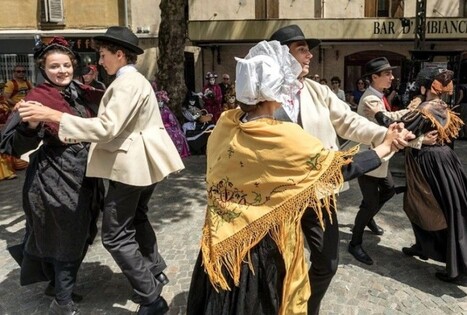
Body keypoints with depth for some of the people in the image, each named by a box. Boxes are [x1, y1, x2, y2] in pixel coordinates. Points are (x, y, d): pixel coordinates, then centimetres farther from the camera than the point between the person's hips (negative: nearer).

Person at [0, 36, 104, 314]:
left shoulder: (82, 93, 4)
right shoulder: (37, 98, -14)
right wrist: (30, 126, -37)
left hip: (83, 176, 7)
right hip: (56, 180, -7)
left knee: (78, 235, 20)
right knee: (65, 239, 4)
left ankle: (59, 285, 42)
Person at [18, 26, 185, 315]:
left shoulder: (126, 83, -17)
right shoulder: (134, 80, 16)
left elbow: (107, 127, -26)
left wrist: (53, 115, -24)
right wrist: (84, 135, 12)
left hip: (130, 165, -11)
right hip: (142, 161, 11)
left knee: (115, 235, -4)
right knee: (137, 218, 25)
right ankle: (156, 272, 40)